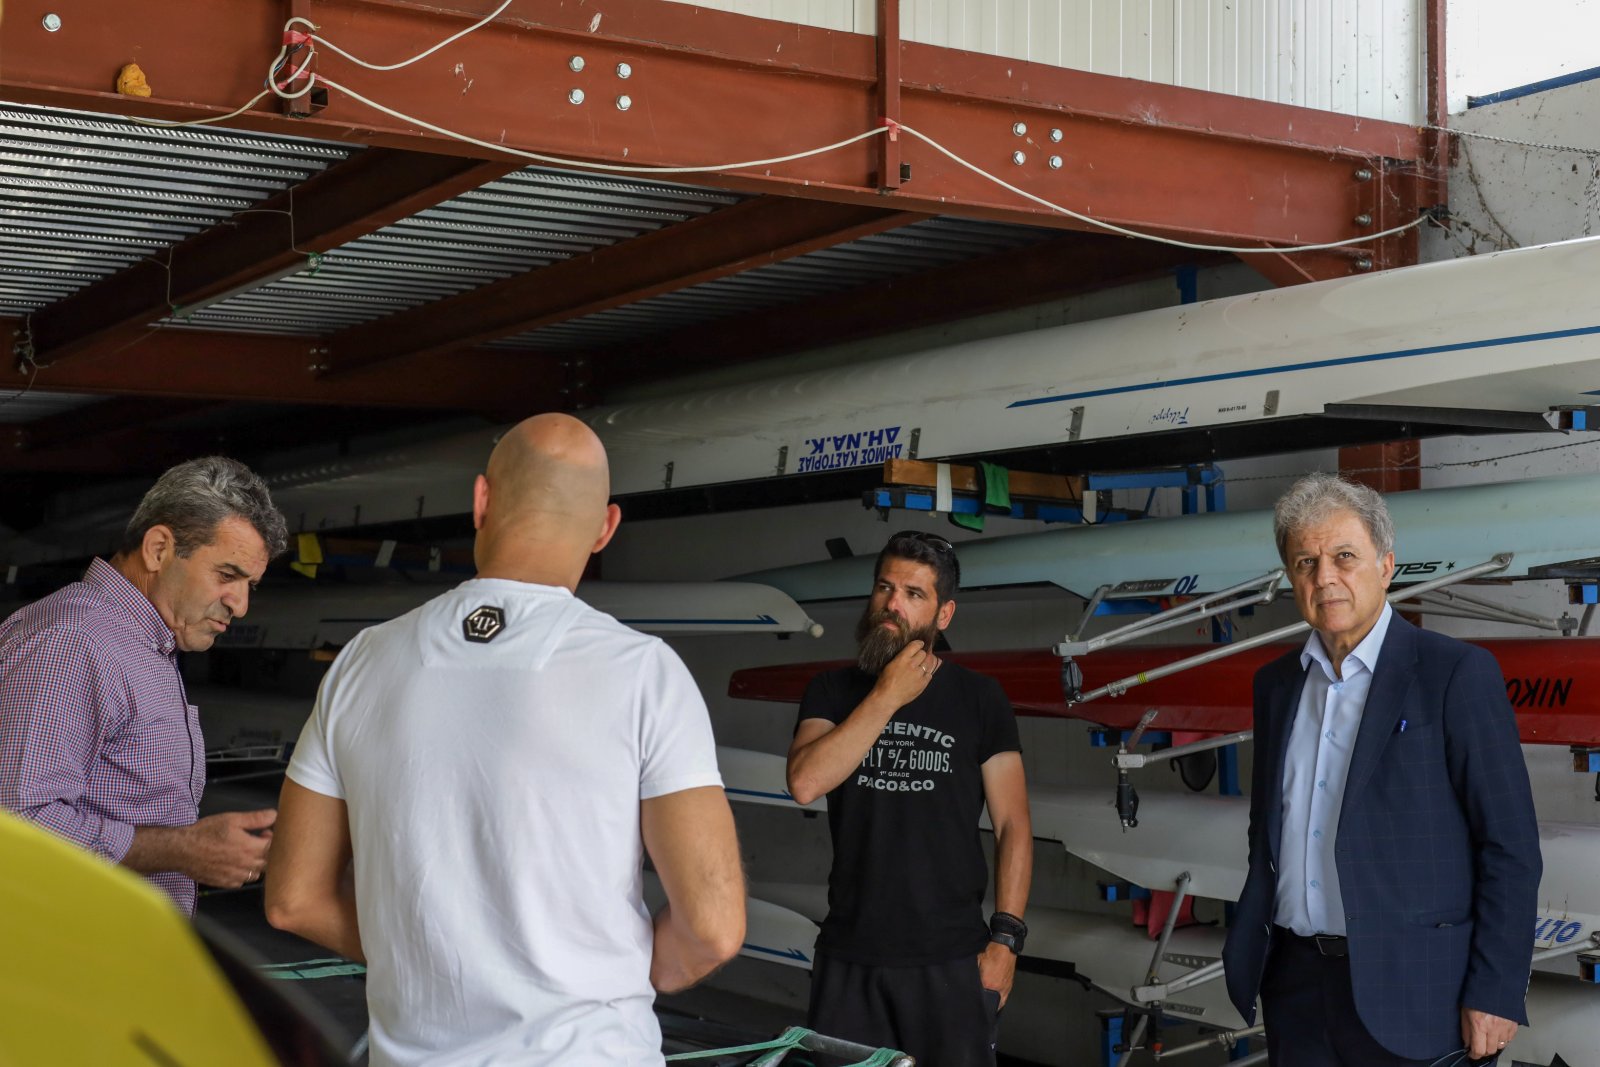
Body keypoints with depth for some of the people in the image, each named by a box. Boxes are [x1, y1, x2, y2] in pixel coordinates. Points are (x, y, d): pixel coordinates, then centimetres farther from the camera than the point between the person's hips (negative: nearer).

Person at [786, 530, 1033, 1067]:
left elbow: (1012, 825, 1)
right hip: (849, 956, 2)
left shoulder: (978, 698, 2)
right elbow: (805, 782, -12)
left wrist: (1006, 937, -7)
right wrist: (887, 696, -12)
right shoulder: (832, 691, 7)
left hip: (951, 959, -1)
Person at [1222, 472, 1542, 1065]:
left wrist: (1495, 994, -14)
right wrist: (1250, 952, 10)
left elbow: (1511, 845, -10)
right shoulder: (1276, 684, 10)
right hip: (1296, 985, 5)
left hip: (1412, 992, -5)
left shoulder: (1457, 674, -7)